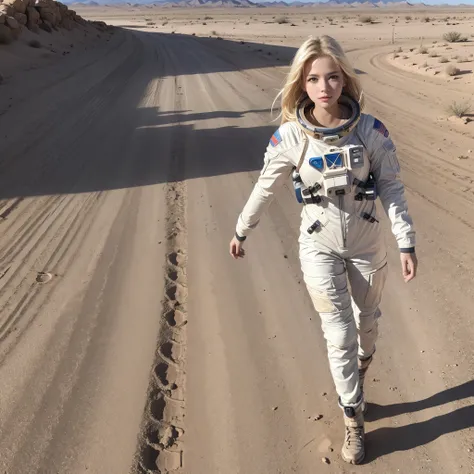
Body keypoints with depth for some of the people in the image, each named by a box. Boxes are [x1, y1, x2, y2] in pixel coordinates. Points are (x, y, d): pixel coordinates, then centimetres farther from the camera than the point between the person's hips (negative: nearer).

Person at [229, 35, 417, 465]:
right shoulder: (290, 135, -14)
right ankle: (354, 422, 20)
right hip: (319, 246, -1)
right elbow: (266, 188, -1)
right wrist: (241, 231, 9)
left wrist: (406, 242, -11)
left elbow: (392, 187, -6)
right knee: (340, 334, 1)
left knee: (367, 321, 20)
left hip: (367, 241, 2)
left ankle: (360, 371, 54)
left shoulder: (371, 129, -13)